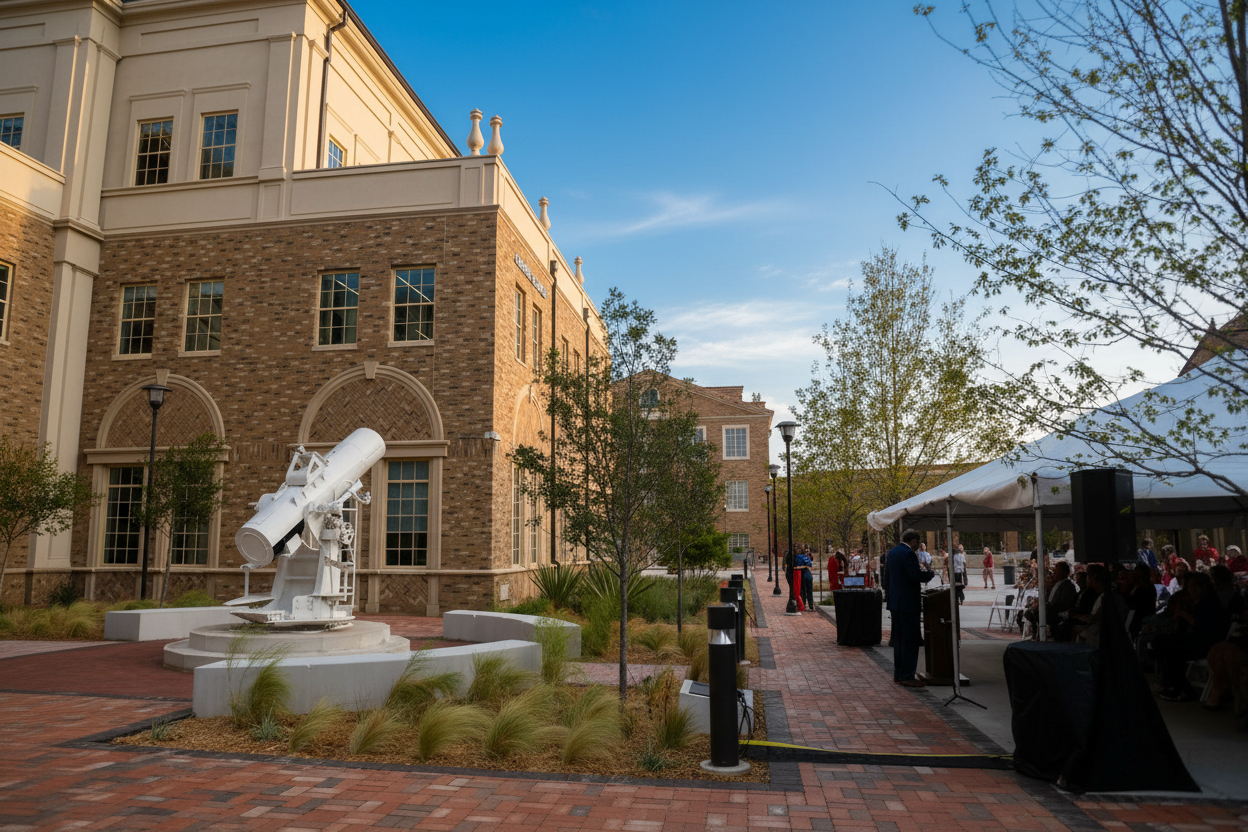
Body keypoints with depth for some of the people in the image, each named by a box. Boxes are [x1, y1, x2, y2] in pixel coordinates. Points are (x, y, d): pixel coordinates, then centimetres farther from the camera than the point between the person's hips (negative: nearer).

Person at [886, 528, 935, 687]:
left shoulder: (892, 552, 12)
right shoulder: (909, 554, -17)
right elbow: (917, 576, -22)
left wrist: (922, 573, 19)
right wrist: (929, 573, -2)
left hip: (895, 602, 9)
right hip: (908, 602, -9)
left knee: (899, 638, 15)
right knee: (910, 640, -2)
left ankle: (898, 674, 20)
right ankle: (907, 676, 0)